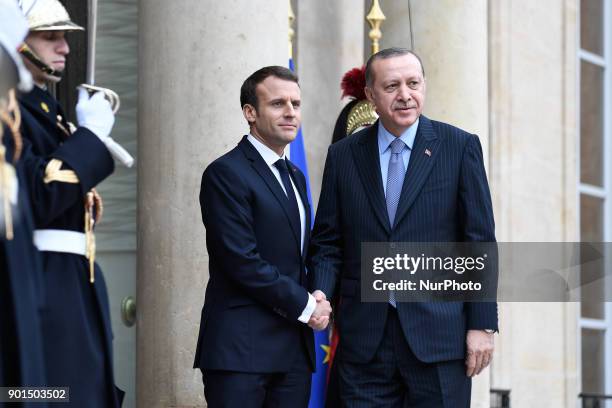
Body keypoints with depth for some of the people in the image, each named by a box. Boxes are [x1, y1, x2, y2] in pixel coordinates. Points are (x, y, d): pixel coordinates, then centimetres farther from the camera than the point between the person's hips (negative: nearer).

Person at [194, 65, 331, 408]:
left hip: (295, 349, 7)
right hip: (242, 349, -7)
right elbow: (242, 261, -15)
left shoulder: (295, 176, 19)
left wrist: (317, 302, 1)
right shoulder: (227, 173, -8)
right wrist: (305, 306, -9)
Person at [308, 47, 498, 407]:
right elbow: (328, 242, 11)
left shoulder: (460, 147, 2)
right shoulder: (344, 155, 9)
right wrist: (320, 294, -8)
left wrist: (482, 324, -5)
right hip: (365, 338, 2)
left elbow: (480, 242, 0)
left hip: (439, 333, -2)